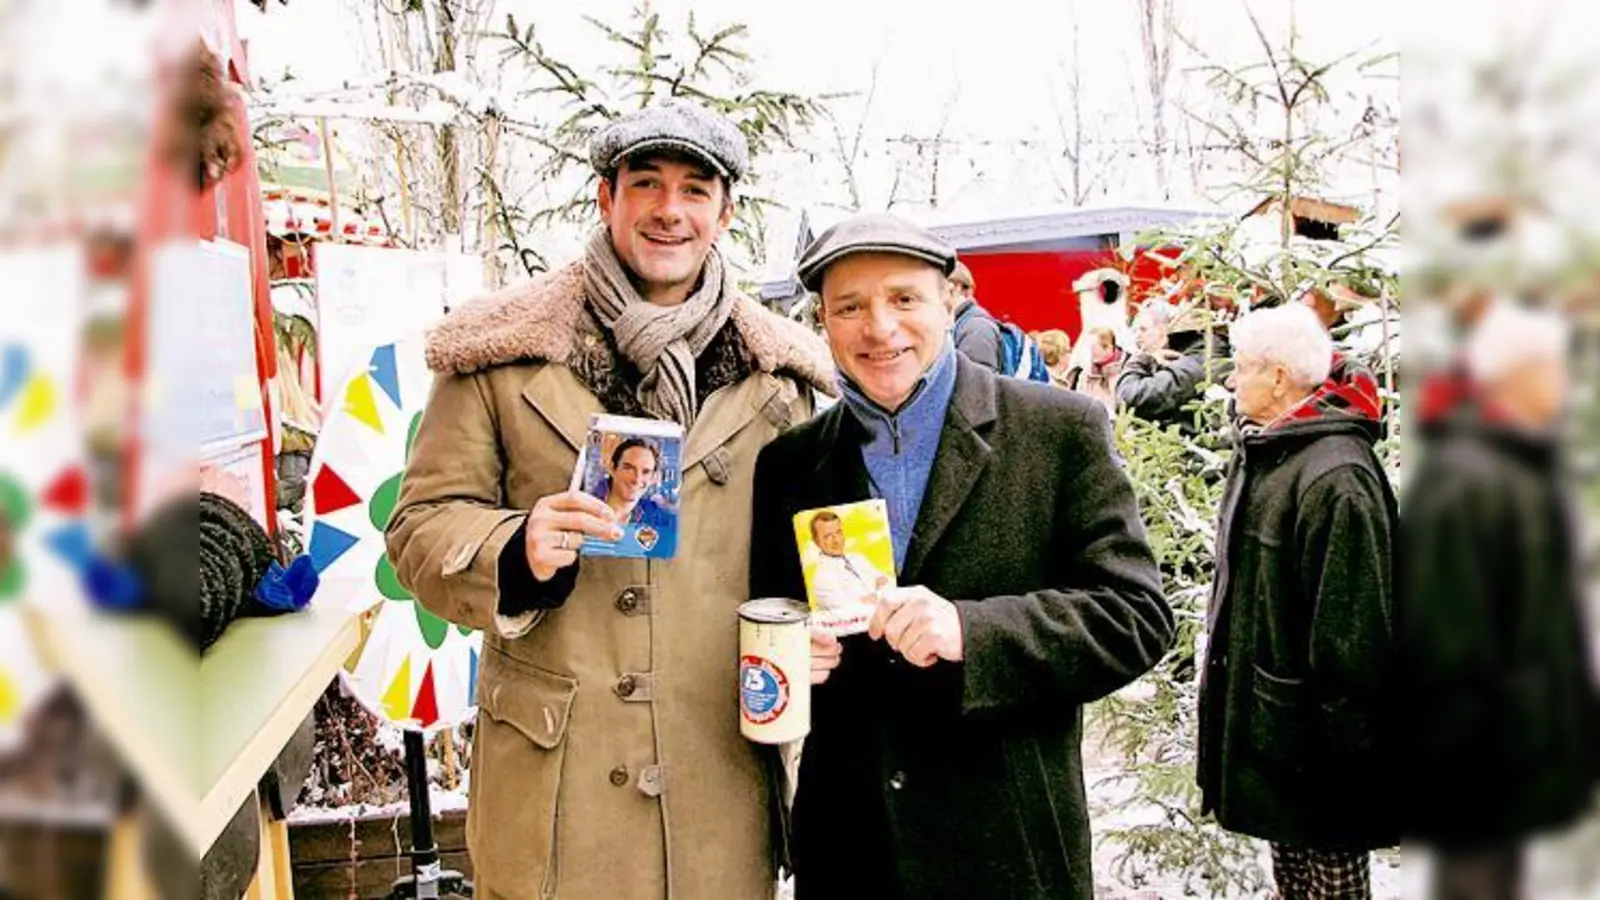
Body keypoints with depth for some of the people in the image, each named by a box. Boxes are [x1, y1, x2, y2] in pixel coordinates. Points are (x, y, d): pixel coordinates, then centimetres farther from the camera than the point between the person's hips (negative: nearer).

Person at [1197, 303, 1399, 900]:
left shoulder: (1336, 477, -23)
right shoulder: (1259, 452, 9)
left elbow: (1354, 625, -24)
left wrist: (1344, 739, -21)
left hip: (1310, 735, -10)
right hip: (1262, 716, 10)